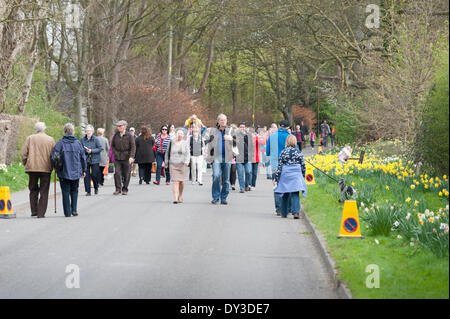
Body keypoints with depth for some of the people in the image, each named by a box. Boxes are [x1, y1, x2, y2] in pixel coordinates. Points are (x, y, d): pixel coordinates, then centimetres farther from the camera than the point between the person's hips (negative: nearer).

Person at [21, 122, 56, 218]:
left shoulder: (30, 138, 2)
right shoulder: (51, 140, 3)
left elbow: (24, 153, -1)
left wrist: (25, 164, 11)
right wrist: (52, 166, 14)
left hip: (32, 168, 1)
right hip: (46, 168, -1)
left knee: (33, 190, 15)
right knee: (44, 192, 4)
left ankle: (34, 211, 10)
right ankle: (41, 213, -1)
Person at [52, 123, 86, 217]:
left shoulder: (60, 143, -7)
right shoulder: (78, 143, 1)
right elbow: (83, 157, 6)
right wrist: (83, 170, 16)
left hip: (64, 172, -2)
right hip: (76, 172, 2)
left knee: (65, 192, 5)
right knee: (74, 191, 16)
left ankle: (67, 212, 3)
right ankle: (74, 210, 6)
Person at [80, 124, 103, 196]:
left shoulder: (96, 139, -3)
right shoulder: (82, 139, 3)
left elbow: (100, 148, -4)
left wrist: (91, 151, -14)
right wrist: (85, 150, -12)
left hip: (94, 160, -2)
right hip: (85, 160, 2)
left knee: (94, 175, -3)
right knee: (86, 175, -2)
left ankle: (96, 187, 26)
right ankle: (88, 191, 6)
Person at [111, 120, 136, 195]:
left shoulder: (129, 136, -3)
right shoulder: (115, 136, 7)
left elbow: (133, 147, -6)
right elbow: (112, 145, 20)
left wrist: (131, 157, -17)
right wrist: (115, 152, 4)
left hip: (126, 158, -2)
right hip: (117, 158, 2)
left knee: (126, 174, 3)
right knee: (117, 173, -9)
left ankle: (125, 189, 13)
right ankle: (118, 189, -4)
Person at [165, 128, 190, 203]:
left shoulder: (185, 143, 3)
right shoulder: (172, 142, 5)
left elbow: (188, 153, -4)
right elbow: (167, 153, 15)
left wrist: (187, 160, -21)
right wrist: (166, 162, 14)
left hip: (182, 164, 0)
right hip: (173, 164, 0)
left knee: (181, 181, 7)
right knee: (175, 181, -10)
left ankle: (180, 196, 29)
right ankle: (175, 198, -15)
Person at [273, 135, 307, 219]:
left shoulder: (283, 152, -3)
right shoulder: (298, 152, -1)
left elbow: (279, 166, -2)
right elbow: (303, 166, 3)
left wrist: (276, 178, 3)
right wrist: (303, 177, 17)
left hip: (285, 175, 1)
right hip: (296, 176, 0)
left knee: (285, 194, 12)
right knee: (295, 194, -2)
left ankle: (284, 213, 20)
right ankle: (296, 212, -18)